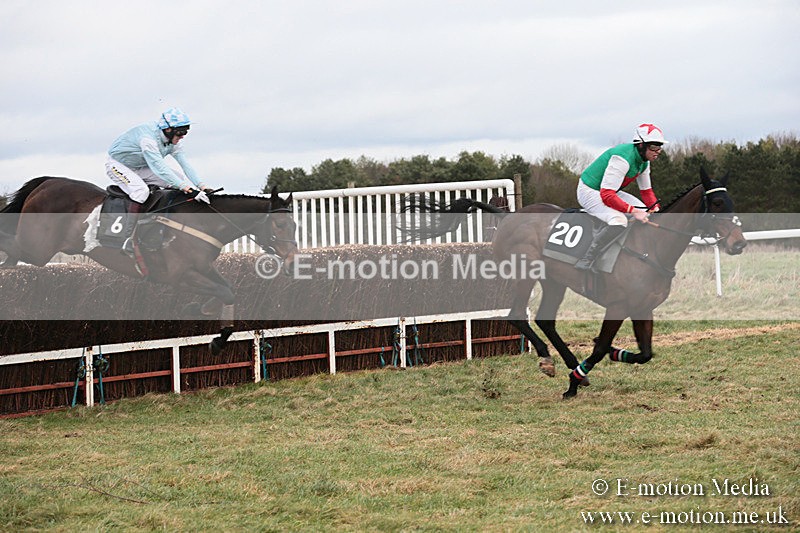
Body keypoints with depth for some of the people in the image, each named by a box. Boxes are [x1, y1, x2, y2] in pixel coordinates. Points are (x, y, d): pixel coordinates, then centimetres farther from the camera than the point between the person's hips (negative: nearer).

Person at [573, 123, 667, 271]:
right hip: (589, 191, -10)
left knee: (646, 214, 4)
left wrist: (655, 209, -5)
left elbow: (646, 190, 13)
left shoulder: (643, 161, 1)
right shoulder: (622, 158, -30)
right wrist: (633, 211, -35)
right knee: (619, 220, -33)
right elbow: (606, 195, -33)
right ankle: (585, 261, -29)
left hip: (609, 192, 10)